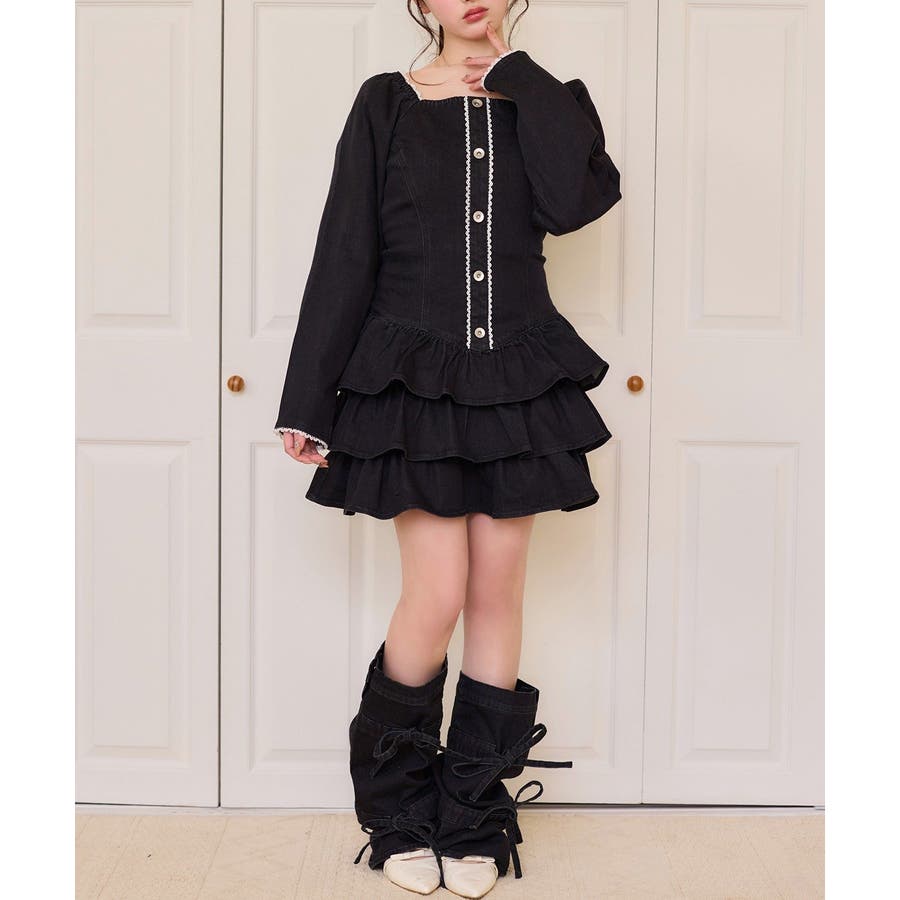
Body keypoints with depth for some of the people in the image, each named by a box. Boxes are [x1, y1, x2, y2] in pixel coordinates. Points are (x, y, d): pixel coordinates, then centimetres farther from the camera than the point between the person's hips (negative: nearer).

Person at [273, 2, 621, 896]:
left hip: (517, 379, 2)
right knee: (438, 596, -6)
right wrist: (309, 401, -1)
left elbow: (574, 201, -13)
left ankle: (473, 821, 18)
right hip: (414, 379, -2)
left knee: (497, 595, 4)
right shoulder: (386, 104, 4)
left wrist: (517, 74, -5)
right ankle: (398, 812, 18)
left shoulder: (544, 100, 9)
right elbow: (344, 255, 1)